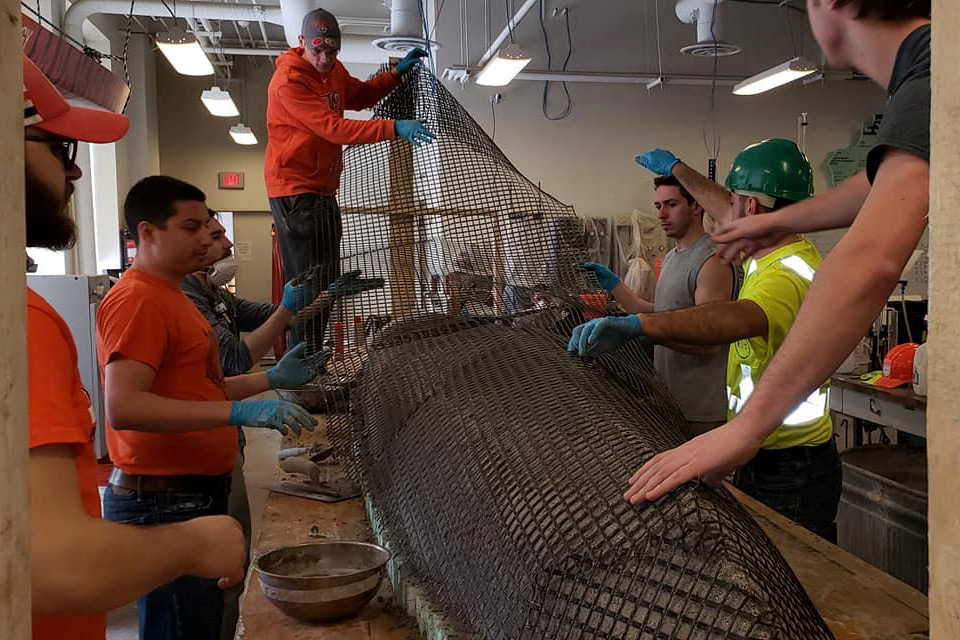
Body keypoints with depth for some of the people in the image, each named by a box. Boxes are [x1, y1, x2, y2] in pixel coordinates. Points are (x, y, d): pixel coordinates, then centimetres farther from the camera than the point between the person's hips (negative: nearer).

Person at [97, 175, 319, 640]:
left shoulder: (170, 295, 16)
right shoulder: (138, 300, -16)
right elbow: (123, 407, -27)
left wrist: (270, 380, 14)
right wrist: (240, 412, -29)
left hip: (195, 495, 10)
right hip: (162, 503, -10)